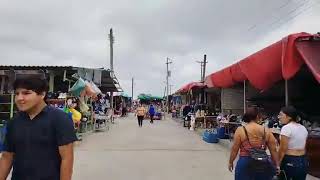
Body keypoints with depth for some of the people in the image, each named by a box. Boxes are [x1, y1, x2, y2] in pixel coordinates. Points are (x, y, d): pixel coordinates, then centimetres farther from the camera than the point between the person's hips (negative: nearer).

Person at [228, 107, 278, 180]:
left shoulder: (240, 130, -8)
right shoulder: (266, 131, 0)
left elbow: (234, 149, -5)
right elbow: (273, 150, 3)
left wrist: (230, 162, 8)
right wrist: (276, 165, 14)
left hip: (245, 163, -2)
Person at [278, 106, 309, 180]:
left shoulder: (286, 128, -16)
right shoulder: (303, 128, 7)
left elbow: (282, 149, -15)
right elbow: (304, 147, 13)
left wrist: (278, 163, -6)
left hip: (289, 161, -7)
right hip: (303, 161, 7)